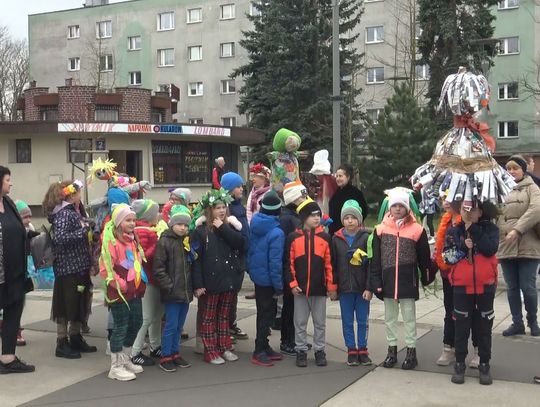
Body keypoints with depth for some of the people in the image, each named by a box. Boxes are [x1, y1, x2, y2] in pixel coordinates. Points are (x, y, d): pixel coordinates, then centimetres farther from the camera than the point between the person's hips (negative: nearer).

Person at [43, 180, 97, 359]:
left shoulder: (72, 212, 14)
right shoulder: (63, 214, -16)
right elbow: (59, 238, -27)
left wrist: (86, 227, 8)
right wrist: (83, 231, -22)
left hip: (79, 267, 10)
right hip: (68, 268, -10)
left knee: (79, 304, 16)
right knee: (66, 305, -1)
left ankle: (75, 339, 27)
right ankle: (62, 344, 7)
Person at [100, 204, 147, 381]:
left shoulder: (133, 239, 11)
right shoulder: (112, 241, -15)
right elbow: (105, 268, -19)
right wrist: (120, 284, -17)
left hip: (135, 289, 8)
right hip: (119, 291, -8)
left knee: (136, 323, 16)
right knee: (120, 327, -2)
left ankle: (125, 360, 32)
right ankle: (116, 367, 9)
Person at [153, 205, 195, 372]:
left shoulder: (187, 242, 12)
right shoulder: (164, 241, -9)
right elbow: (158, 269, -13)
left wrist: (192, 286, 9)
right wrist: (169, 287, -16)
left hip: (186, 292, 6)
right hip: (172, 293, -6)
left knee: (179, 326, 14)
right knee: (171, 325, -2)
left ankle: (175, 353, 25)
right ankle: (165, 357, 8)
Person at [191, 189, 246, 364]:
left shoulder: (231, 225, 7)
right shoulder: (201, 230, -7)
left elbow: (241, 244, -10)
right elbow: (196, 258, -10)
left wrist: (223, 228, -15)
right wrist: (198, 284, -15)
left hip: (230, 279, 4)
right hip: (211, 280, -4)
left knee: (224, 316, 15)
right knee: (208, 317, 5)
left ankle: (225, 348, 25)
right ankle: (211, 352, 12)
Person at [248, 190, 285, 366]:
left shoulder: (255, 225, 0)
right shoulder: (276, 233, -23)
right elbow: (275, 262, -22)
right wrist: (278, 285, -16)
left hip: (256, 274, 8)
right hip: (267, 278, -8)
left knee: (265, 312, 18)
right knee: (266, 314, 3)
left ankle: (264, 347, 27)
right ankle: (260, 352, 8)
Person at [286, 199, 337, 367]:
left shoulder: (325, 237, 1)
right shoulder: (293, 237, -2)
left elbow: (329, 263, 2)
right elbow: (288, 263, -1)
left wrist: (331, 286, 0)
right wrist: (292, 283, -8)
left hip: (320, 288, 1)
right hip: (300, 288, -1)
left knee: (320, 322, 10)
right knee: (300, 322, 8)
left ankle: (319, 350, 22)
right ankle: (301, 350, 20)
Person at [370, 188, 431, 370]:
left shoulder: (417, 230, -4)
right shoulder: (381, 229, 1)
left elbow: (423, 258, 4)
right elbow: (375, 259, 3)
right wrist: (376, 281, -1)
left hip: (408, 281, -2)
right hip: (388, 280, 3)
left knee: (409, 317, 5)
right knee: (390, 317, 12)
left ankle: (411, 351, 15)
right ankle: (392, 350, 23)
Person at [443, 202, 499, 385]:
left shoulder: (490, 229, -3)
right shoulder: (454, 231, 0)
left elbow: (490, 249, -20)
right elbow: (447, 256, -6)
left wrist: (473, 229, -18)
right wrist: (463, 246, -19)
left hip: (485, 286, -1)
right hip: (462, 286, 1)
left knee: (484, 326, 10)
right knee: (462, 326, 9)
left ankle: (484, 364, 21)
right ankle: (459, 363, 19)